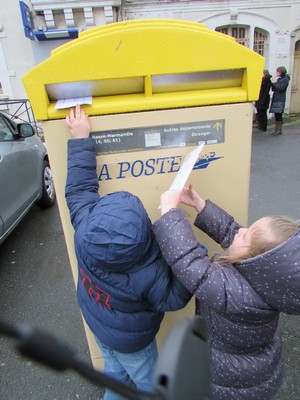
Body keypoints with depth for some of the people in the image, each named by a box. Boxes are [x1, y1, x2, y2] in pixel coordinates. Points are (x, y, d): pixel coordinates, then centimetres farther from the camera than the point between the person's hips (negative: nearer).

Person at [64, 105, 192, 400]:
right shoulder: (148, 275, -42)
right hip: (131, 341, -5)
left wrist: (80, 139, -17)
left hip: (96, 324, 5)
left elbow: (79, 188, -22)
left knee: (114, 371, 34)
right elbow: (174, 298, -23)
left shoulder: (83, 232, -34)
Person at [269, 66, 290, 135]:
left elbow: (280, 88, -17)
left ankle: (280, 130, -2)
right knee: (276, 115, 9)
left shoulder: (285, 79, -5)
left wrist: (274, 82, -9)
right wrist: (272, 82, 2)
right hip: (275, 99, 8)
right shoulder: (278, 79, 17)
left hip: (280, 100, -8)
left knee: (279, 115, -7)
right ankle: (276, 130, 13)